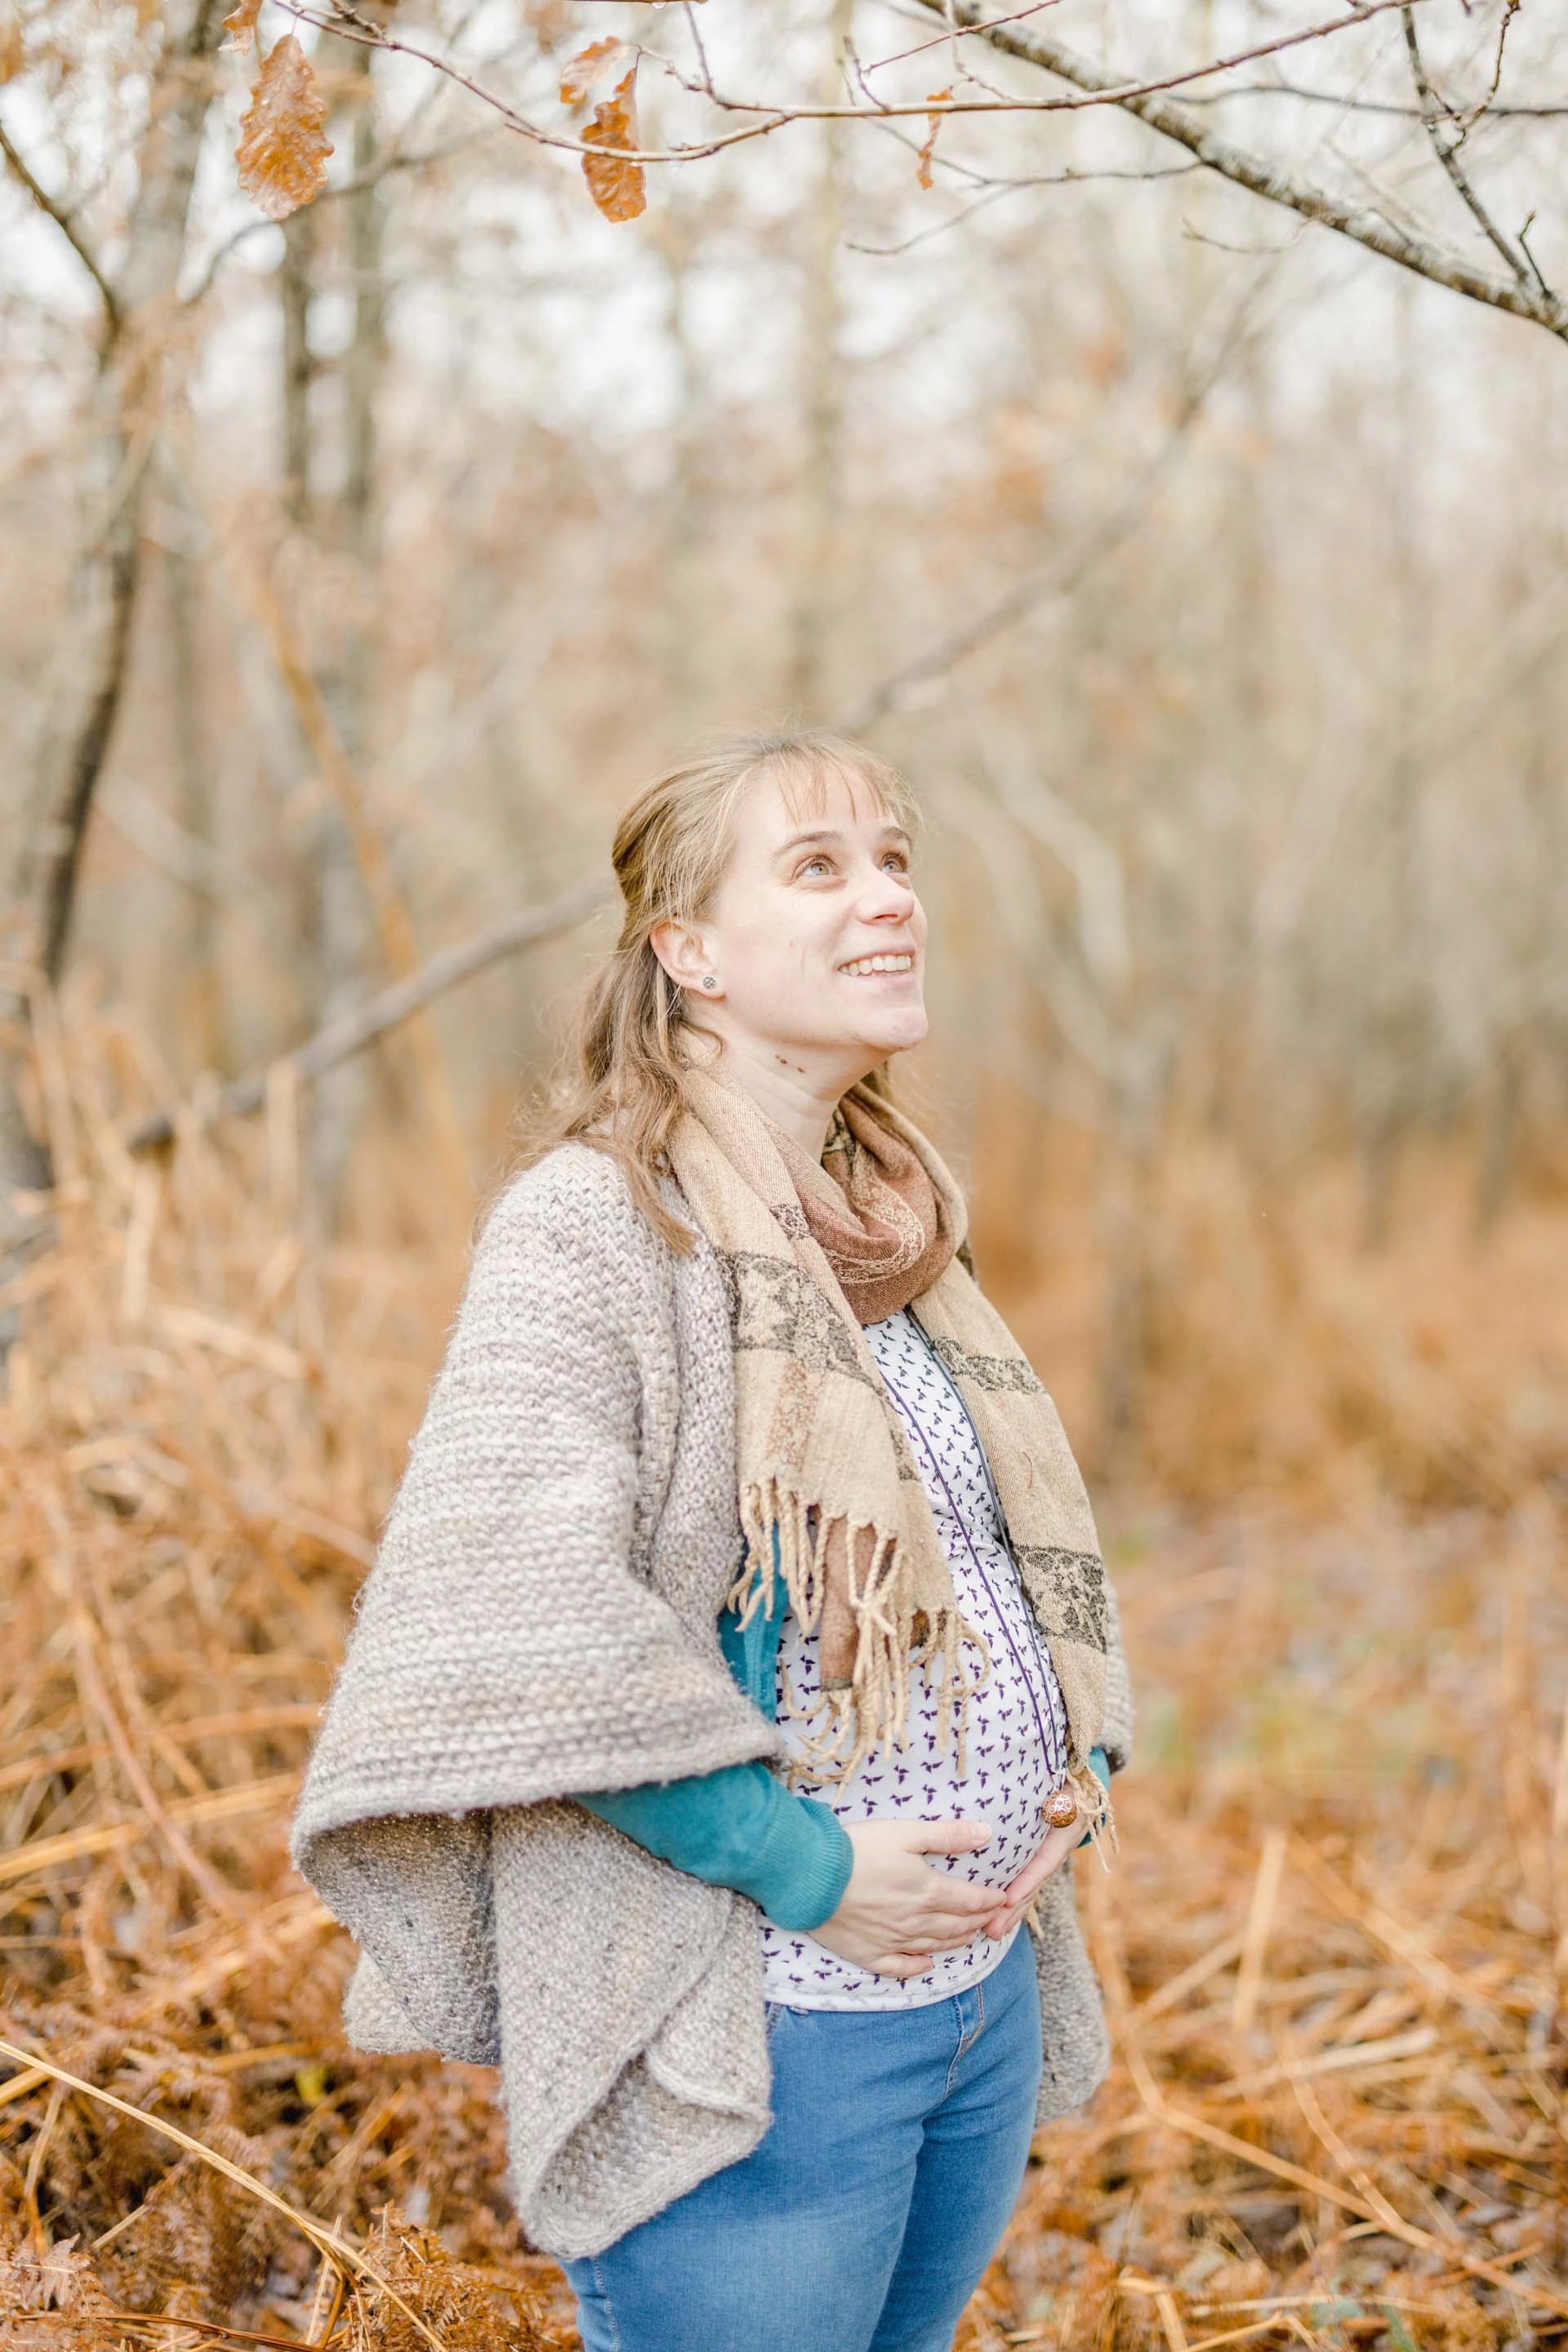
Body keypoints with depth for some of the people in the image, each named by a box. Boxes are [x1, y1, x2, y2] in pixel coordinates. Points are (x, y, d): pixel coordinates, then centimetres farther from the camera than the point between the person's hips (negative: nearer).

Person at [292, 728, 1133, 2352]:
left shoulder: (898, 1225, 11)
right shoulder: (593, 1223, -14)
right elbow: (522, 1609, -24)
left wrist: (1083, 1756, 5)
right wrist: (802, 1863, -22)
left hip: (989, 1998, 8)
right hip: (753, 2042, -8)